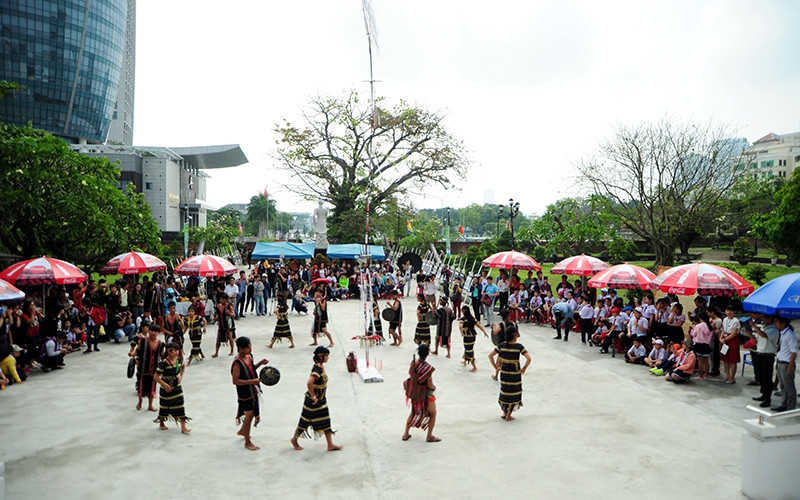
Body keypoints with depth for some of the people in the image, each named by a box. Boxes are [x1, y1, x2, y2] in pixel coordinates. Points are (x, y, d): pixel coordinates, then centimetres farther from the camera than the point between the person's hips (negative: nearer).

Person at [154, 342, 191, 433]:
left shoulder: (178, 360, -6)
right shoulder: (163, 363, -25)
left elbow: (183, 366, 18)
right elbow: (156, 376, -25)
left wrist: (181, 376, 7)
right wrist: (165, 385, -27)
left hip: (177, 387, 5)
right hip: (166, 389, -5)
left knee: (180, 406, 2)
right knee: (164, 406, 15)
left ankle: (183, 427, 6)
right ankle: (161, 423, 40)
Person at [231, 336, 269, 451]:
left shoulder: (249, 356, 0)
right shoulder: (237, 363, -25)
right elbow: (235, 381, -24)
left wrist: (260, 363, -1)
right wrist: (251, 381, -29)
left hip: (253, 391, 8)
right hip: (245, 393, -8)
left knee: (253, 413, 22)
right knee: (249, 416, 4)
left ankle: (242, 431, 47)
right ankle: (247, 442, 20)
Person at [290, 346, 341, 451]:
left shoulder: (321, 366, 4)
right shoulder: (317, 368, -26)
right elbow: (309, 383, -38)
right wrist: (313, 397, -26)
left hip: (321, 399, 9)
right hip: (313, 401, -9)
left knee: (326, 422, 10)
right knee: (306, 420, 7)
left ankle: (330, 445, 15)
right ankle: (294, 439, 27)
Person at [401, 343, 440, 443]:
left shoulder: (413, 362, -13)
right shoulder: (428, 367, -29)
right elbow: (430, 385, -23)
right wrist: (434, 387, -1)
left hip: (414, 392, 6)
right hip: (425, 394, -6)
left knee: (414, 412, 28)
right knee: (432, 413, 20)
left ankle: (406, 434, 35)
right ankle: (429, 436, 30)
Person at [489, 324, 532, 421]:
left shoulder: (502, 345, -5)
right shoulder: (519, 346, -16)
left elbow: (490, 356, -4)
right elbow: (529, 359, -25)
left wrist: (496, 366, 3)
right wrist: (524, 368, -13)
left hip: (503, 372, 4)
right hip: (515, 373, -4)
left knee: (504, 391, 20)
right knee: (514, 393, 12)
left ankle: (504, 412, 29)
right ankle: (508, 416, 16)